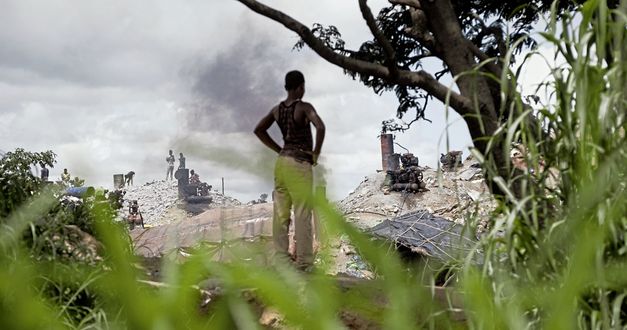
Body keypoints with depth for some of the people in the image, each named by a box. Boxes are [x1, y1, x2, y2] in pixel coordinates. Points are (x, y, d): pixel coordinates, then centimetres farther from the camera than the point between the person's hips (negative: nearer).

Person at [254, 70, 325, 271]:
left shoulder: (277, 109, 7)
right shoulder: (304, 108, -13)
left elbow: (259, 130, 14)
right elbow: (320, 127, -28)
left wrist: (278, 150, 13)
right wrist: (316, 152, -14)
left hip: (282, 162, 7)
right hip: (300, 164, -7)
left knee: (281, 212, 9)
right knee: (302, 214, -3)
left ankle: (280, 257, 16)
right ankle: (304, 262, 0)